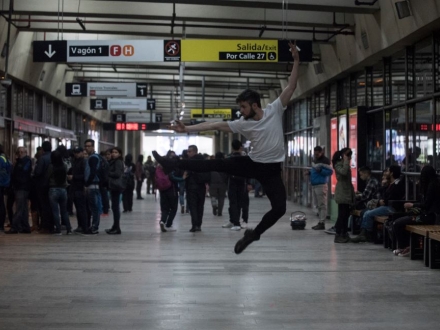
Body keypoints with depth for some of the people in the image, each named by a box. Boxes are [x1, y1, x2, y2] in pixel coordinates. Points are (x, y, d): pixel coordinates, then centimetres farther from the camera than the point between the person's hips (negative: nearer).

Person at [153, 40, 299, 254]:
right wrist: (187, 129, -6)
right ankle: (173, 164, -3)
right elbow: (215, 125, -2)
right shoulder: (243, 124, -1)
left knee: (279, 208, -12)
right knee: (216, 165, -6)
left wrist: (296, 61, -18)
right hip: (252, 163, 2)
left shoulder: (274, 110, -7)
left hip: (272, 169, -2)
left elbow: (291, 87, -9)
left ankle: (253, 234, 9)